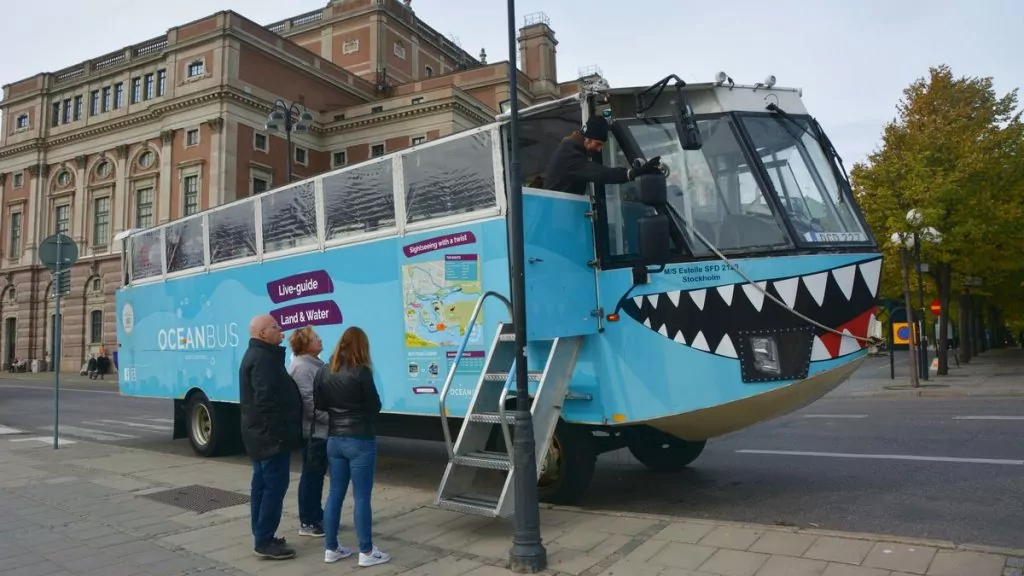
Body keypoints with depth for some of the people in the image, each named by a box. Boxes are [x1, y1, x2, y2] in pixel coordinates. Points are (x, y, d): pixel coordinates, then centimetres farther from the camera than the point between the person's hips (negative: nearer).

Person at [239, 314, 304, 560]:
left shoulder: (258, 355, 17)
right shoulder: (263, 358, -19)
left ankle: (262, 537, 22)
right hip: (271, 435, -11)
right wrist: (279, 432, -25)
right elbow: (266, 401, -26)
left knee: (262, 486, 14)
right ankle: (265, 542, -1)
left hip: (261, 434, 11)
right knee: (274, 487, -6)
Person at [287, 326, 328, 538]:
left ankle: (317, 516, 26)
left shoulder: (314, 363, 15)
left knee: (317, 474, 16)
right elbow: (309, 401, -25)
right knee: (311, 475, -2)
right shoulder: (302, 367, -18)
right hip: (312, 430, -10)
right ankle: (307, 523, 8)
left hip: (320, 430, 10)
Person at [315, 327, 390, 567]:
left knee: (335, 494, 14)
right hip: (360, 440, -6)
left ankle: (331, 548, 22)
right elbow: (375, 406, -8)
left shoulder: (324, 372, 3)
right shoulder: (361, 372, -15)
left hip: (334, 440, 6)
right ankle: (366, 552, 8)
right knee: (361, 497, 0)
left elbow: (319, 404, 9)